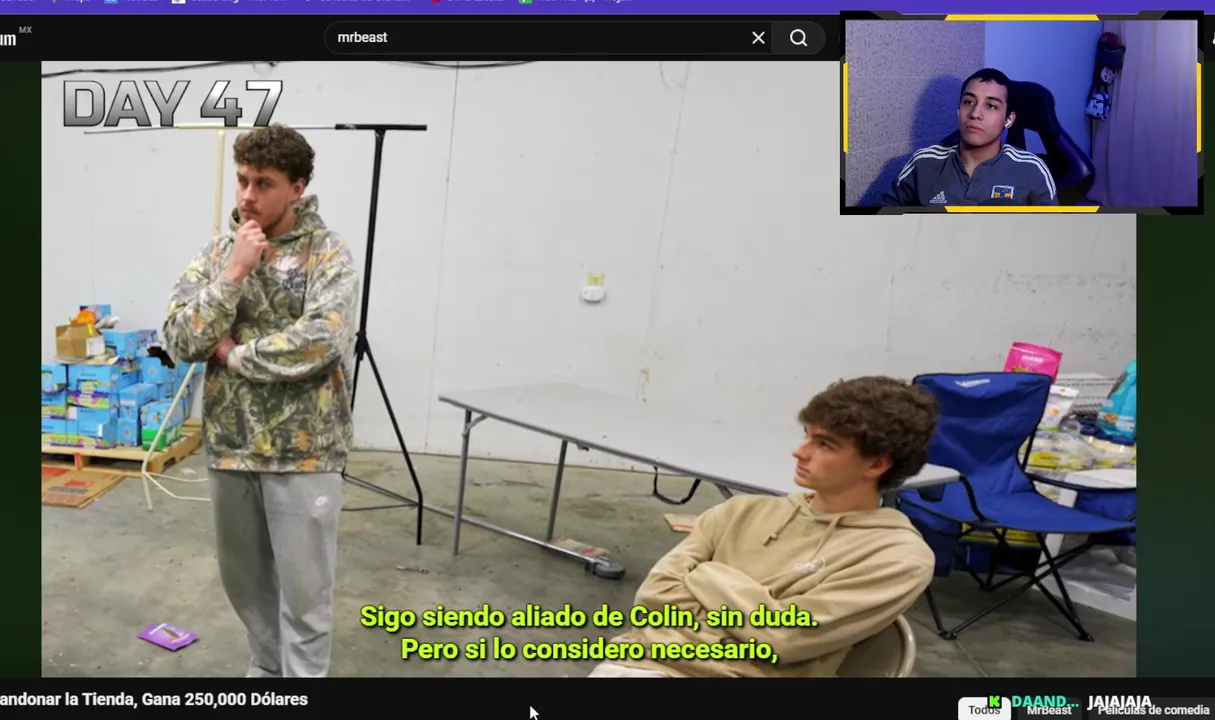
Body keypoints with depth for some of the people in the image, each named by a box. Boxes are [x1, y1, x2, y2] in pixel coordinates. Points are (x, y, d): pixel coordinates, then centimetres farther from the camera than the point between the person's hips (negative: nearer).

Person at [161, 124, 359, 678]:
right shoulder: (215, 253, 5)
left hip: (302, 449, -5)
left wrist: (235, 353, -12)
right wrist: (234, 272, -14)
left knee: (304, 588, 4)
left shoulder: (327, 253, -9)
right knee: (243, 578, 20)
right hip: (229, 446, 5)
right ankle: (268, 667, 41)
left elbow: (322, 341, -24)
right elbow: (179, 342, -5)